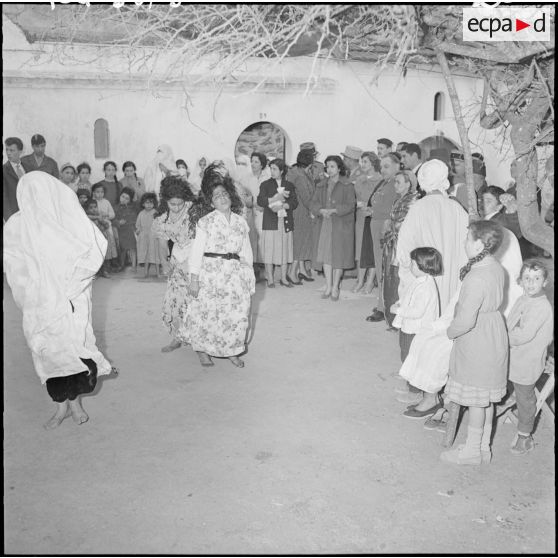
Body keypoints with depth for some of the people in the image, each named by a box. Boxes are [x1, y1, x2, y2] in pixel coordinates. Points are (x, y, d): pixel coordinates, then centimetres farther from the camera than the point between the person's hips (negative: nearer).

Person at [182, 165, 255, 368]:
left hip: (235, 274, 4)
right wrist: (194, 278, -11)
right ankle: (203, 351, 21)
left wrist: (250, 279, 10)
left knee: (237, 313, 3)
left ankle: (232, 351, 20)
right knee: (207, 313, 1)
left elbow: (246, 253, 13)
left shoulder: (241, 222, 10)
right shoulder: (206, 221, -3)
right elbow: (197, 250, -6)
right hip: (211, 271, -4)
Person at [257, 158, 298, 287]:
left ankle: (284, 278, 13)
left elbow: (294, 202, 1)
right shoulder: (265, 185, 8)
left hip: (286, 222, 2)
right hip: (270, 222, -1)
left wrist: (282, 205, -15)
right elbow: (260, 201, -6)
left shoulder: (289, 185, 12)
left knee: (285, 250, 3)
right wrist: (276, 198, -16)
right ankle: (270, 278, 6)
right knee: (269, 250, -3)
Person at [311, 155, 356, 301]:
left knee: (339, 255, 1)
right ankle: (328, 287, 9)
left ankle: (335, 287, 12)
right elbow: (314, 203, 7)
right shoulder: (322, 185, 12)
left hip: (342, 224, -4)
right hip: (325, 224, 4)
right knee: (326, 254, 0)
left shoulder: (347, 186, -3)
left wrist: (333, 210, -20)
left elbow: (350, 205, -10)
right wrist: (321, 210, -14)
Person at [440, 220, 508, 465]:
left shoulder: (476, 278, -28)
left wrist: (450, 331, -8)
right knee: (487, 398, 19)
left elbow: (466, 320, -27)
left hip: (477, 343, -9)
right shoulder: (496, 268, 1)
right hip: (494, 335, 9)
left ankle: (473, 450, 22)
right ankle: (484, 447, 33)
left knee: (477, 399, 6)